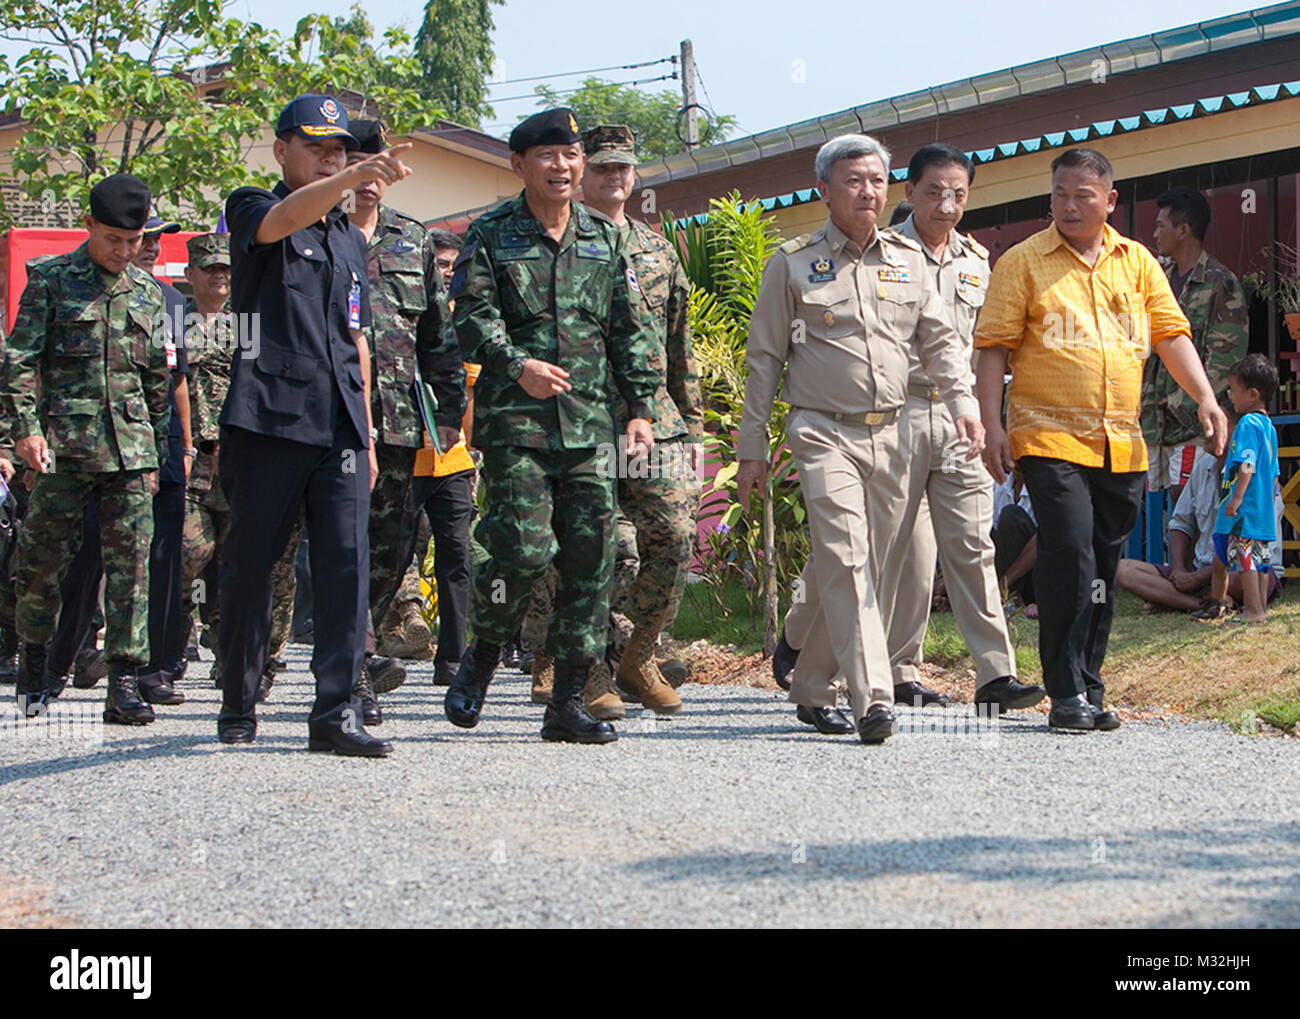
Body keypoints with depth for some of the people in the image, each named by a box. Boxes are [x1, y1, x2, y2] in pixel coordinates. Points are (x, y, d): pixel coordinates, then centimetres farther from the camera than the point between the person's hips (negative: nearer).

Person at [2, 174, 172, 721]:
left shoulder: (147, 291, 15)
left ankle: (124, 681, -3)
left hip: (130, 447, 3)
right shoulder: (51, 280, 3)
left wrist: (156, 453, 18)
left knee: (130, 562, -3)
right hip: (65, 444, -3)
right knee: (45, 557, 2)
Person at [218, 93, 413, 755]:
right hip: (268, 419, -5)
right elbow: (285, 219, -21)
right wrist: (357, 177, -38)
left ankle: (336, 711, -8)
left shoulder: (351, 240, 22)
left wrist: (367, 432, 21)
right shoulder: (252, 210, 5)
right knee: (251, 562, 1)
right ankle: (238, 706, 14)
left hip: (339, 427, 5)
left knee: (347, 563, -7)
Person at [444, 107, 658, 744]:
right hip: (514, 422, -4)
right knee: (525, 548, -15)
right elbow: (473, 315, -5)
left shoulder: (605, 239, 15)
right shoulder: (490, 236, 4)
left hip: (589, 426, 4)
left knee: (590, 559, -1)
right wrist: (515, 364, -22)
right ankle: (482, 655, 12)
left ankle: (569, 702, 6)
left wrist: (640, 407, 9)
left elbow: (630, 330, 17)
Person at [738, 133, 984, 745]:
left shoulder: (908, 260, 13)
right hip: (824, 433, -4)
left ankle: (811, 688, 22)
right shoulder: (793, 263, 2)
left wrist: (963, 403, -2)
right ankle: (873, 699, -23)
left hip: (890, 435, 4)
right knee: (845, 560, -16)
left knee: (866, 568, 7)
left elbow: (939, 340, 15)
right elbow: (764, 358, 4)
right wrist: (751, 447, 2)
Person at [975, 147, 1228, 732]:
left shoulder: (1137, 262, 13)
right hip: (1049, 437, -4)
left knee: (1103, 568, 8)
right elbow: (994, 349, -1)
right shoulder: (1022, 263, 2)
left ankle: (1089, 690, 16)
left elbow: (1171, 333, 12)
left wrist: (1204, 397, -2)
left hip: (1121, 445, 4)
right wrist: (993, 426, -9)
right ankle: (1066, 693, -12)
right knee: (1069, 553, -16)